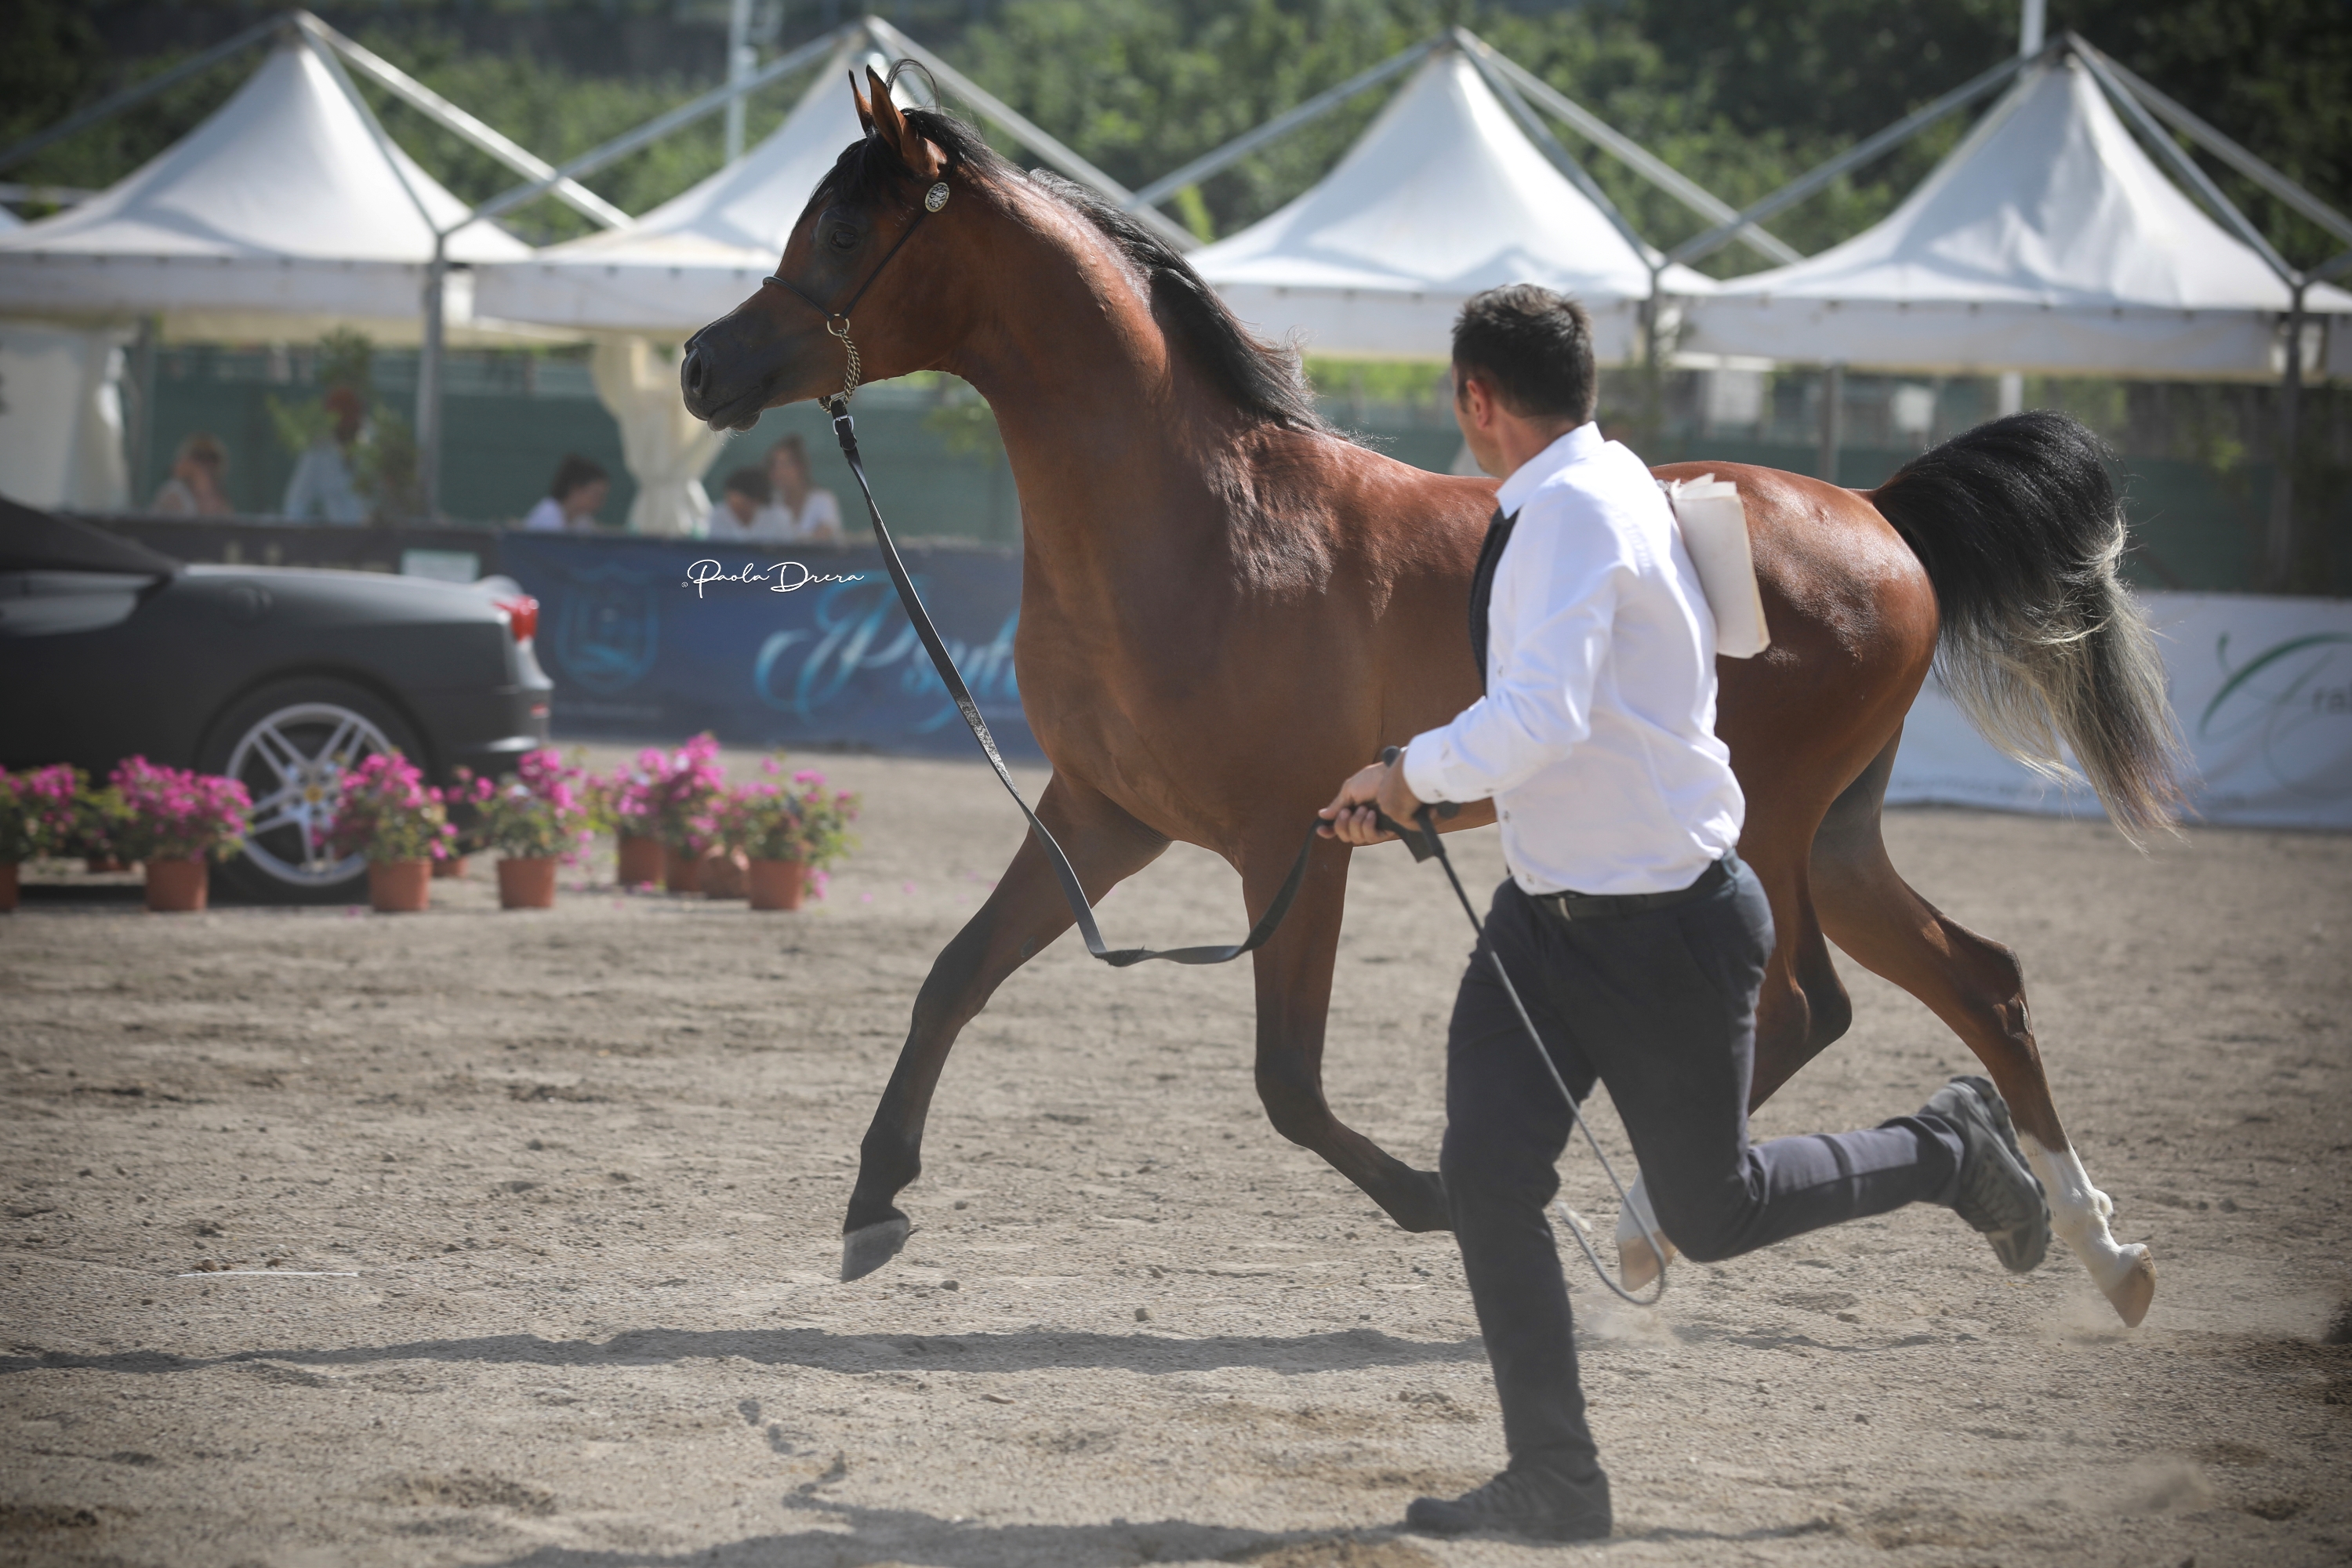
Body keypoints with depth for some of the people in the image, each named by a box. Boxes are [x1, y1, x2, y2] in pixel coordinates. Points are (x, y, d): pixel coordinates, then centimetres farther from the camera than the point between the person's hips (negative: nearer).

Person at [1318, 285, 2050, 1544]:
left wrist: (1409, 776, -23)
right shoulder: (1599, 485, 6)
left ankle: (1952, 1149, 30)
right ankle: (1556, 1483, 1)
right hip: (1546, 912, 9)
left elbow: (1541, 719, -35)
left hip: (1667, 928, -9)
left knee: (1711, 1214, 7)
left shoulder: (1575, 509, -24)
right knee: (1485, 1177, -5)